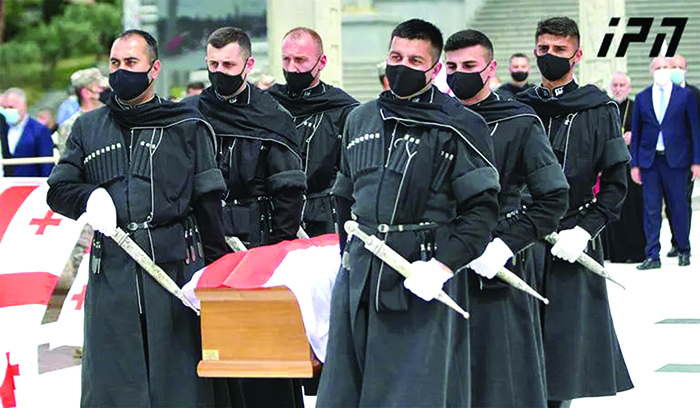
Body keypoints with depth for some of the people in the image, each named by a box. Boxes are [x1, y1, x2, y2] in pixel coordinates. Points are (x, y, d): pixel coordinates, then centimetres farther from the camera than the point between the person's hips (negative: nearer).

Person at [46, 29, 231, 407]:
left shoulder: (187, 127, 8)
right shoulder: (88, 128, 16)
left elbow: (208, 201, 6)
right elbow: (58, 190, 17)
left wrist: (217, 267, 0)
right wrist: (89, 198, -6)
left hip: (175, 264, -2)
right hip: (111, 273, 2)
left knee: (178, 377, -2)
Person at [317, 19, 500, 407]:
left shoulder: (461, 127, -4)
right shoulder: (361, 119, 13)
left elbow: (482, 208, -7)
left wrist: (443, 266, -17)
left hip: (422, 281, -5)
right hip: (357, 278, 5)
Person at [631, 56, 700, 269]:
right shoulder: (642, 98, 9)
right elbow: (636, 132, 10)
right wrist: (634, 163, 4)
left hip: (675, 160, -2)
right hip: (649, 161, 2)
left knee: (679, 207, 3)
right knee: (651, 209, 1)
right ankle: (652, 256, 4)